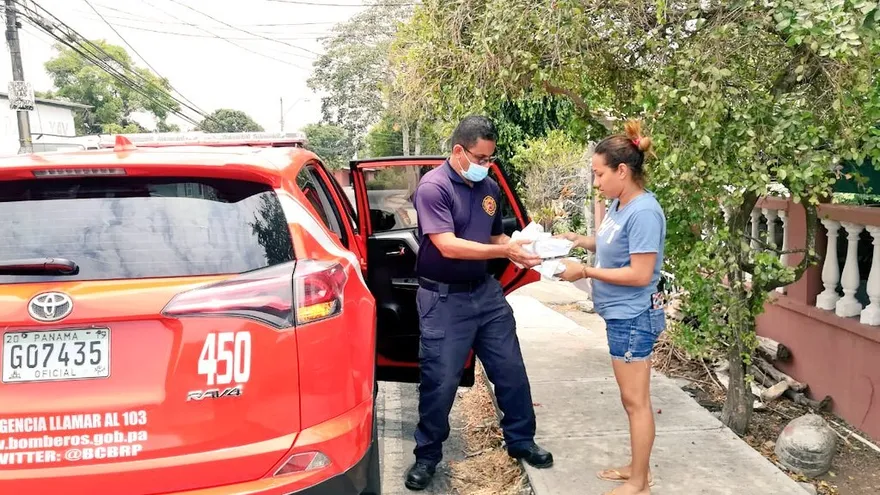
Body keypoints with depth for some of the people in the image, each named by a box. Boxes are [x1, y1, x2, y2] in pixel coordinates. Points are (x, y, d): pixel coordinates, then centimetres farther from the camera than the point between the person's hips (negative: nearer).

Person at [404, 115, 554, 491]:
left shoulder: (489, 188, 6)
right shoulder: (433, 187, -16)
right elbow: (448, 246, -25)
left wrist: (519, 249, -6)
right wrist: (505, 252, -27)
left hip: (486, 292, 7)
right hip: (443, 299, -6)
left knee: (511, 371, 14)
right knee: (440, 382, 2)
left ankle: (521, 441, 33)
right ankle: (427, 456, 21)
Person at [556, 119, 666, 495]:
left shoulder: (644, 212, -22)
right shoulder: (618, 205, 5)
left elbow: (640, 274, -23)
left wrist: (586, 271, -19)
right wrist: (583, 241, 3)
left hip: (633, 318, -9)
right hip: (621, 315, 9)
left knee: (636, 400, 3)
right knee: (632, 399, 19)